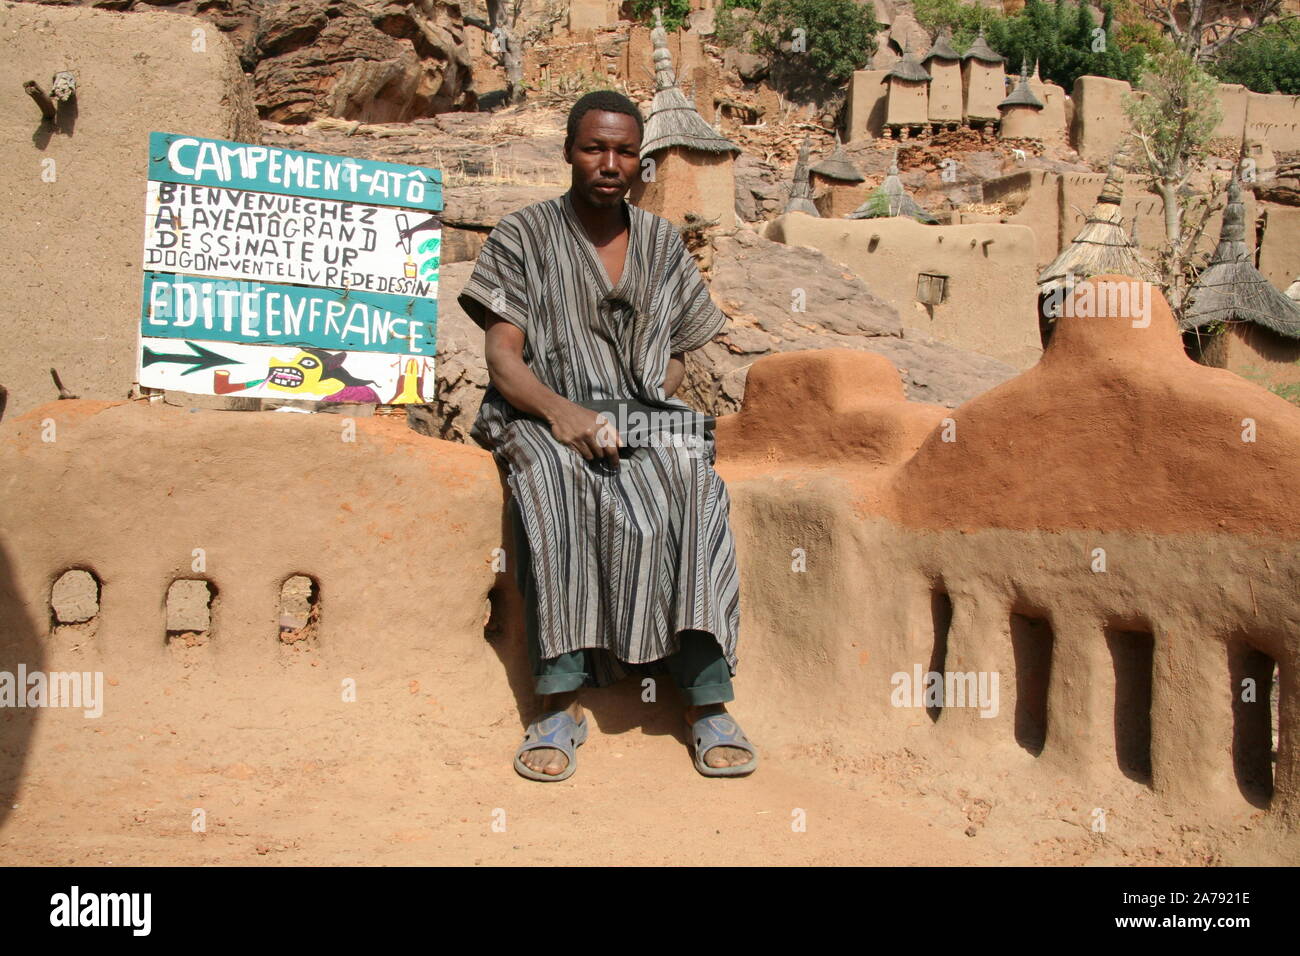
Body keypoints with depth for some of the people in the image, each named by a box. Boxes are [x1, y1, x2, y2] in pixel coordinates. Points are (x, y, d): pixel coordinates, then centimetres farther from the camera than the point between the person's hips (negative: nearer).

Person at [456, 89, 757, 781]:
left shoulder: (662, 242, 17)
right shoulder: (523, 236, 7)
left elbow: (676, 356, 16)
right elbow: (503, 358, -2)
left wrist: (651, 409, -7)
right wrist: (560, 411, -22)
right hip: (545, 415, -2)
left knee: (692, 486, -31)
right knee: (552, 484, -37)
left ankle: (707, 700, -29)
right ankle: (561, 701, -33)